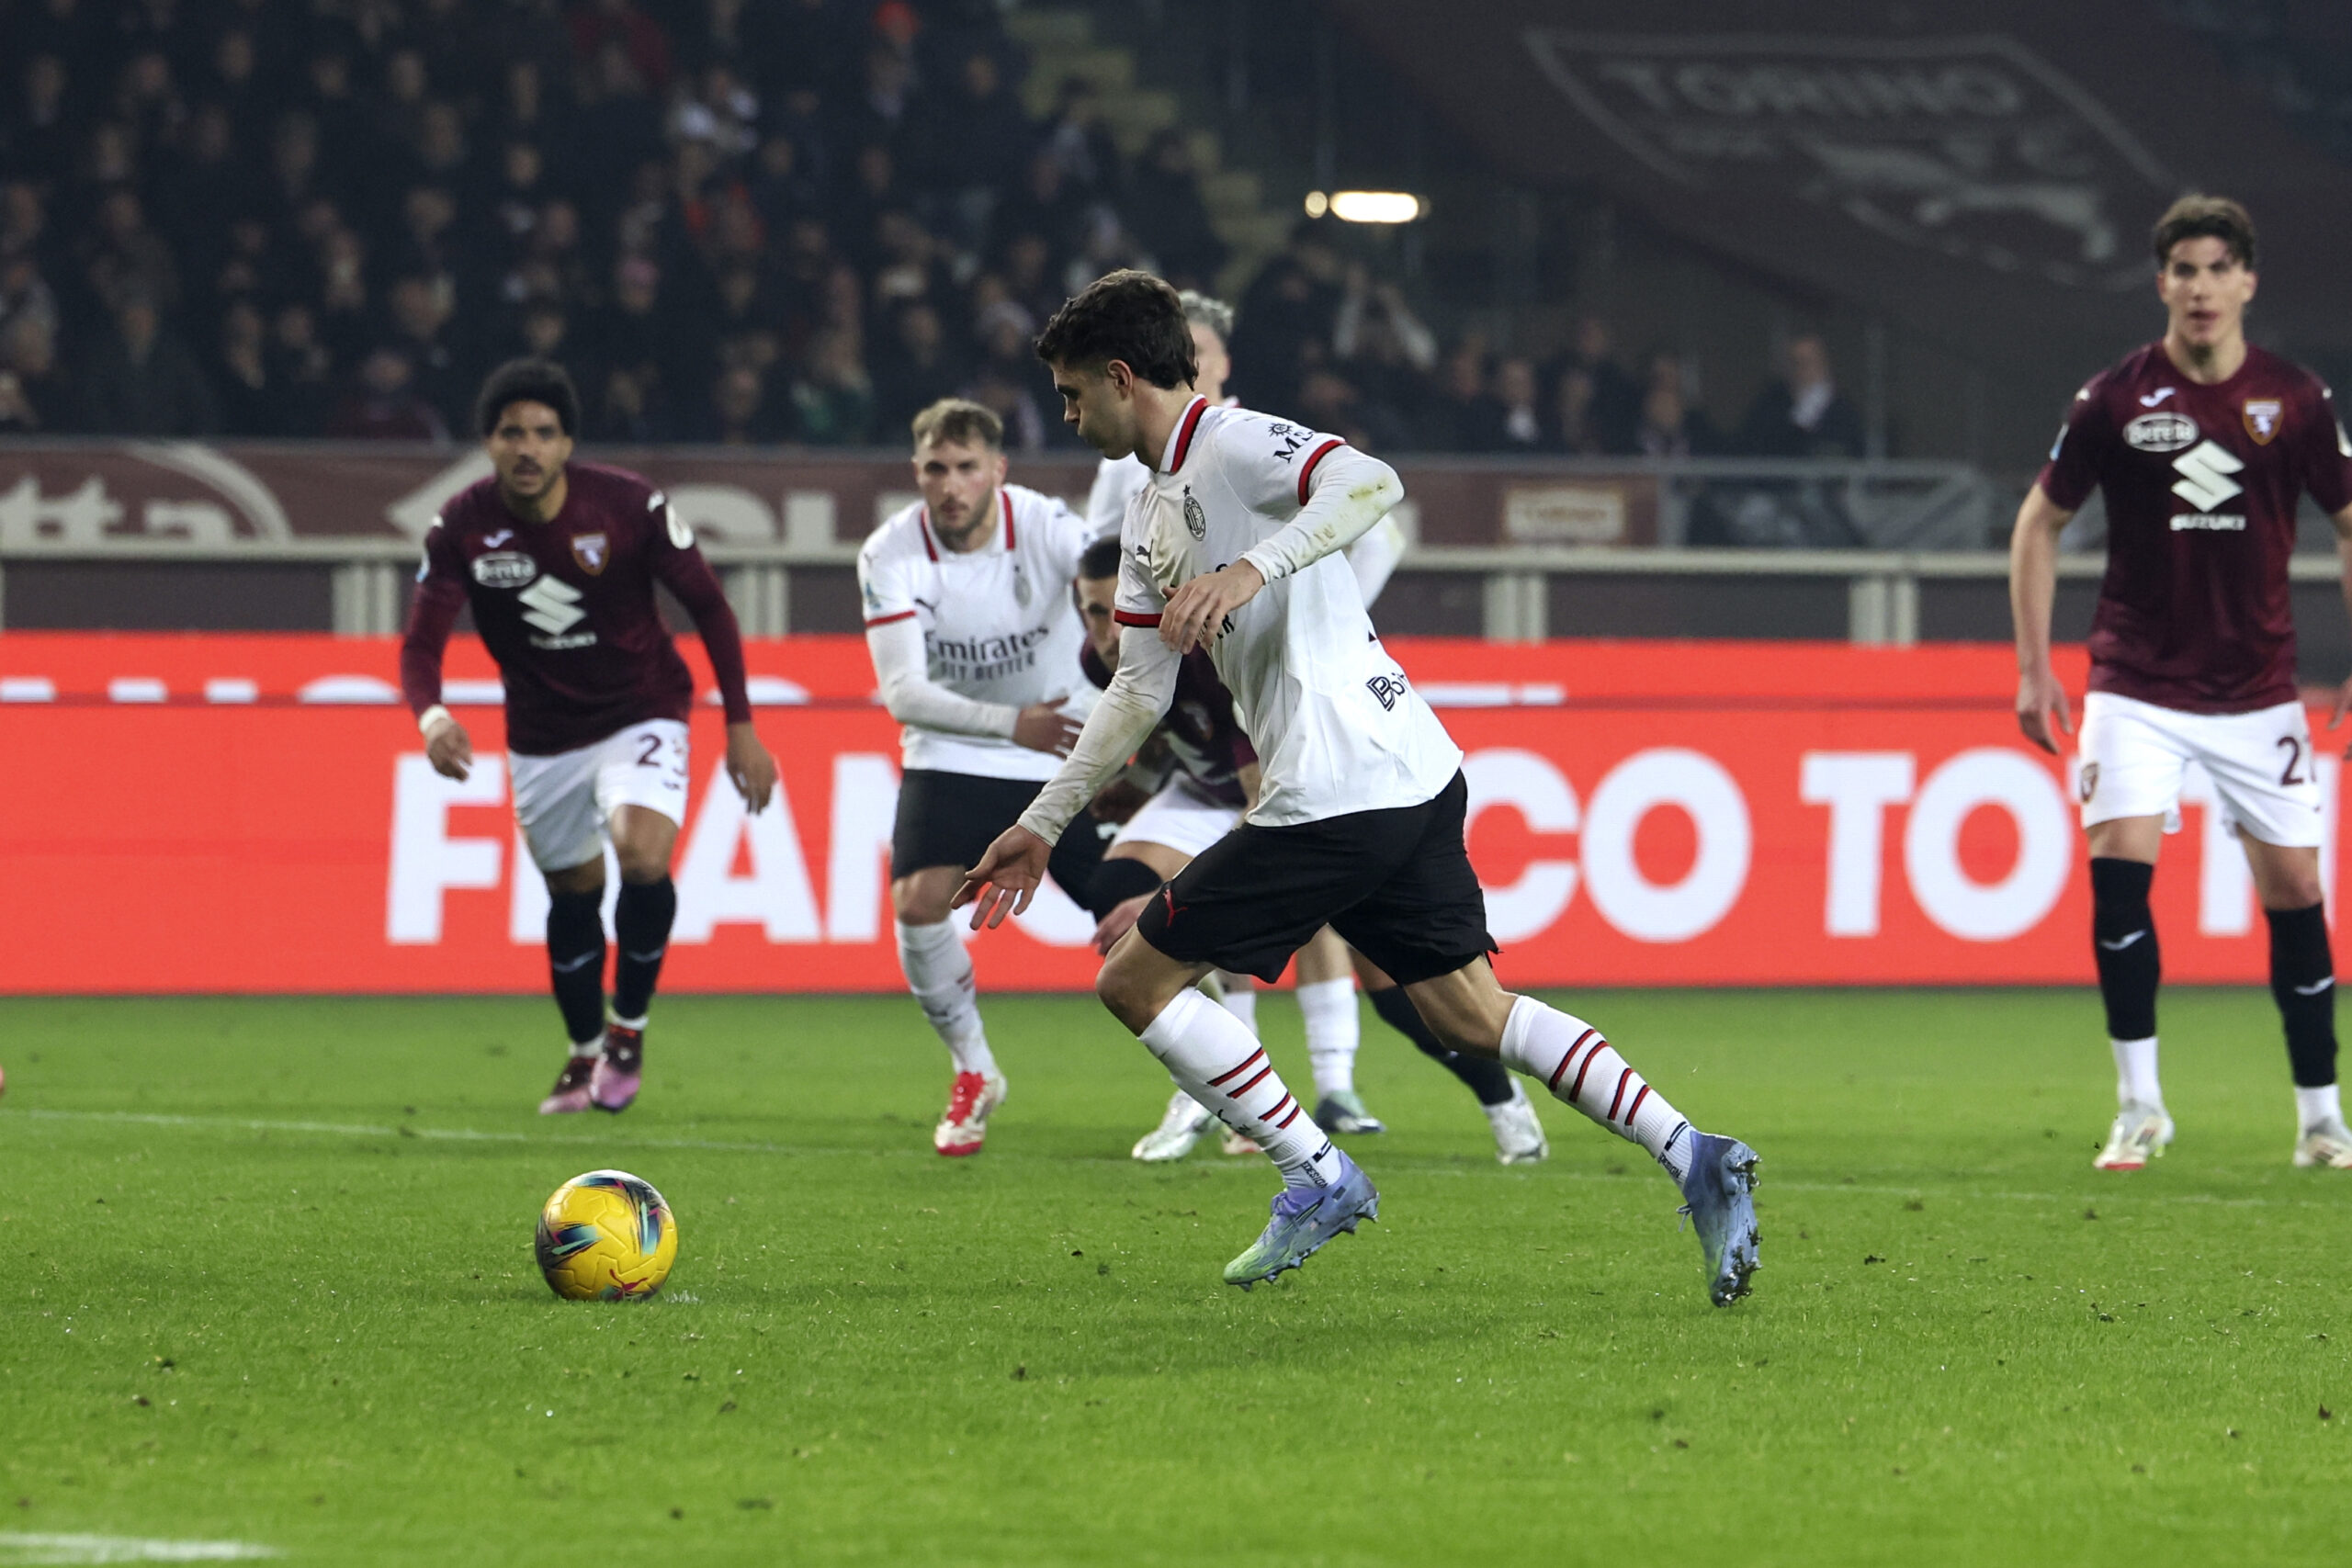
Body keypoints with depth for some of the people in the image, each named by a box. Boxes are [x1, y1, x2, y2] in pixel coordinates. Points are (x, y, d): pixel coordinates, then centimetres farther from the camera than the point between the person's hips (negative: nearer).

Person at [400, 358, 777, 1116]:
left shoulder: (629, 504, -19)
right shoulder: (462, 527, -15)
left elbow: (709, 606, -8)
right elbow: (421, 642, -14)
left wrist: (741, 727, -8)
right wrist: (431, 716, -37)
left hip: (641, 716, -3)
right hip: (542, 735, 3)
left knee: (642, 854, -26)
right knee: (572, 894, 12)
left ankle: (628, 1028, -2)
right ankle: (586, 1053, 38)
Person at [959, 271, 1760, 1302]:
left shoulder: (1231, 444, -9)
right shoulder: (1151, 518, 21)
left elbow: (1372, 484, -27)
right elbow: (1139, 691, 26)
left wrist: (1250, 571, -37)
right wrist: (1041, 825, 25)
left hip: (1337, 790, -10)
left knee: (1136, 980, -2)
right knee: (1470, 1014, 11)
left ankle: (1317, 1176, 1)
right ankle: (1695, 1159, 4)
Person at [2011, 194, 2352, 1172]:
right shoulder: (2115, 399, -4)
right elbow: (2040, 521, 6)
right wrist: (2034, 667, 1)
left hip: (2258, 687, 1)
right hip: (2137, 683, -1)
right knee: (2118, 863, -16)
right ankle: (2139, 1105, -4)